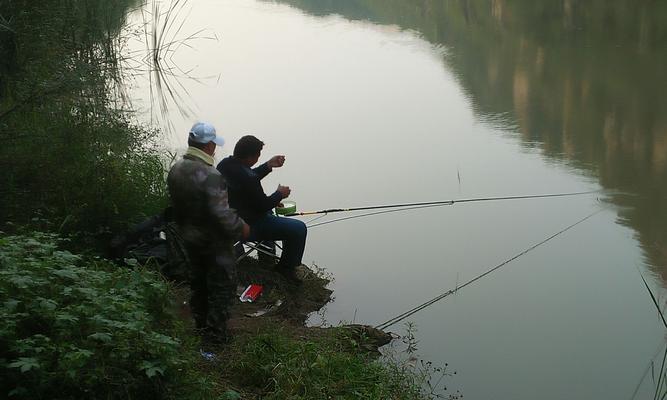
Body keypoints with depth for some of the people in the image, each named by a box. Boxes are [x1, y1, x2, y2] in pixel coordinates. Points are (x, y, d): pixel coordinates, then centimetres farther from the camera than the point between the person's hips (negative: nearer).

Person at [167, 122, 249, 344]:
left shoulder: (175, 170, -4)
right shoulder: (211, 175, -29)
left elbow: (175, 204, 7)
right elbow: (221, 213, -29)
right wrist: (241, 226, -13)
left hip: (189, 237, 8)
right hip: (214, 241, -8)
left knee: (199, 281, 23)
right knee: (223, 284, 8)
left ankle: (201, 324, 37)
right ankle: (216, 332, 14)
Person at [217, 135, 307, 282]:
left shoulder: (224, 164, -4)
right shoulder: (246, 178, -32)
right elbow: (263, 205, -20)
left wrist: (269, 165, 9)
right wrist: (279, 194, -2)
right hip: (247, 227, -10)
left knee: (267, 214, 39)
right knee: (299, 229, -7)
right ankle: (286, 267, 11)